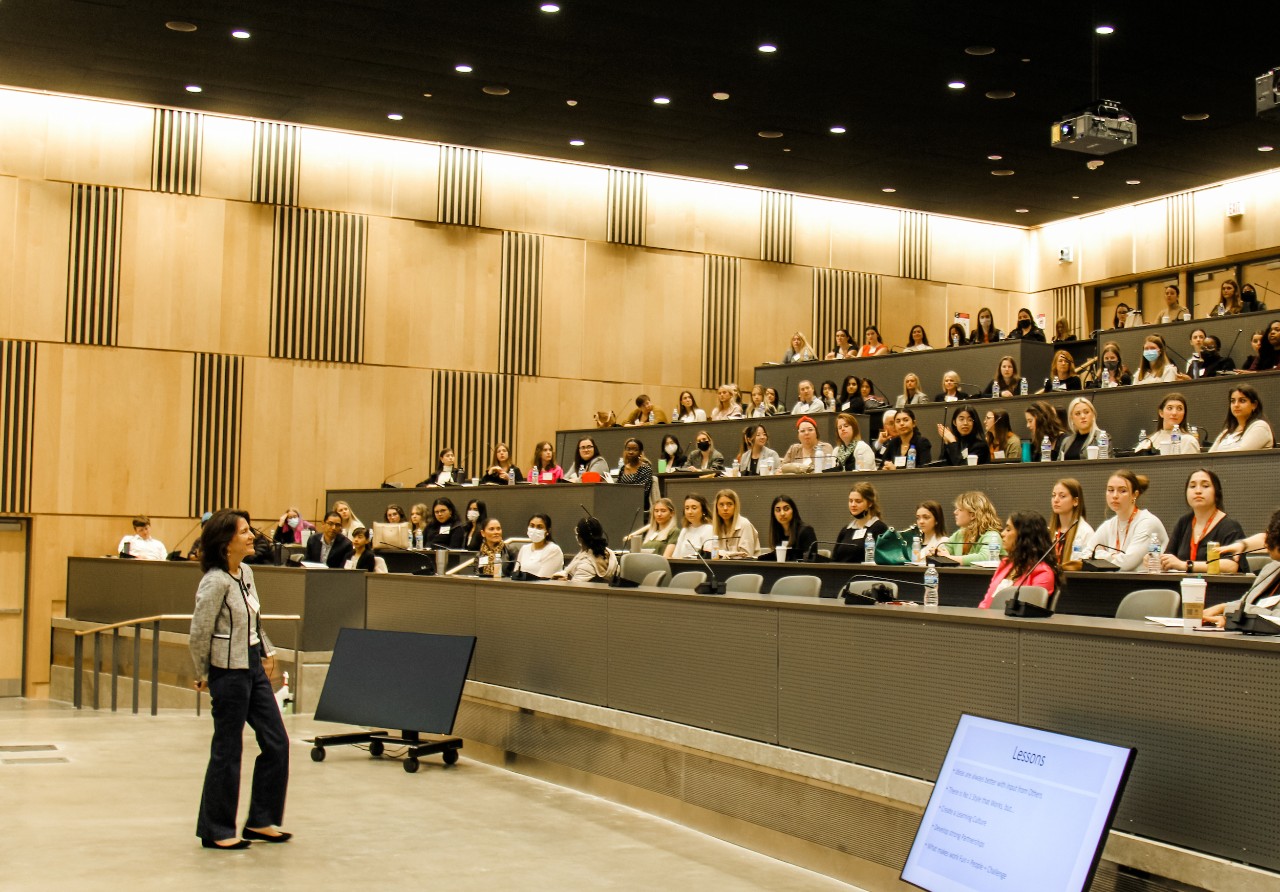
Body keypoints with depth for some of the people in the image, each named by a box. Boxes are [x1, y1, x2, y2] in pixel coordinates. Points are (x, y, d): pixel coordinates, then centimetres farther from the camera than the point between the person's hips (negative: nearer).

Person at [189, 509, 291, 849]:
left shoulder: (246, 573, 7)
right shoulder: (215, 581, -19)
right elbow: (198, 634, -17)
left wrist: (267, 651, 13)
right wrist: (203, 675, -6)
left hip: (254, 668, 9)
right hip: (229, 673, -9)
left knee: (277, 743, 10)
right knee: (228, 751, 2)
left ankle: (261, 821, 22)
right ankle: (216, 831, 17)